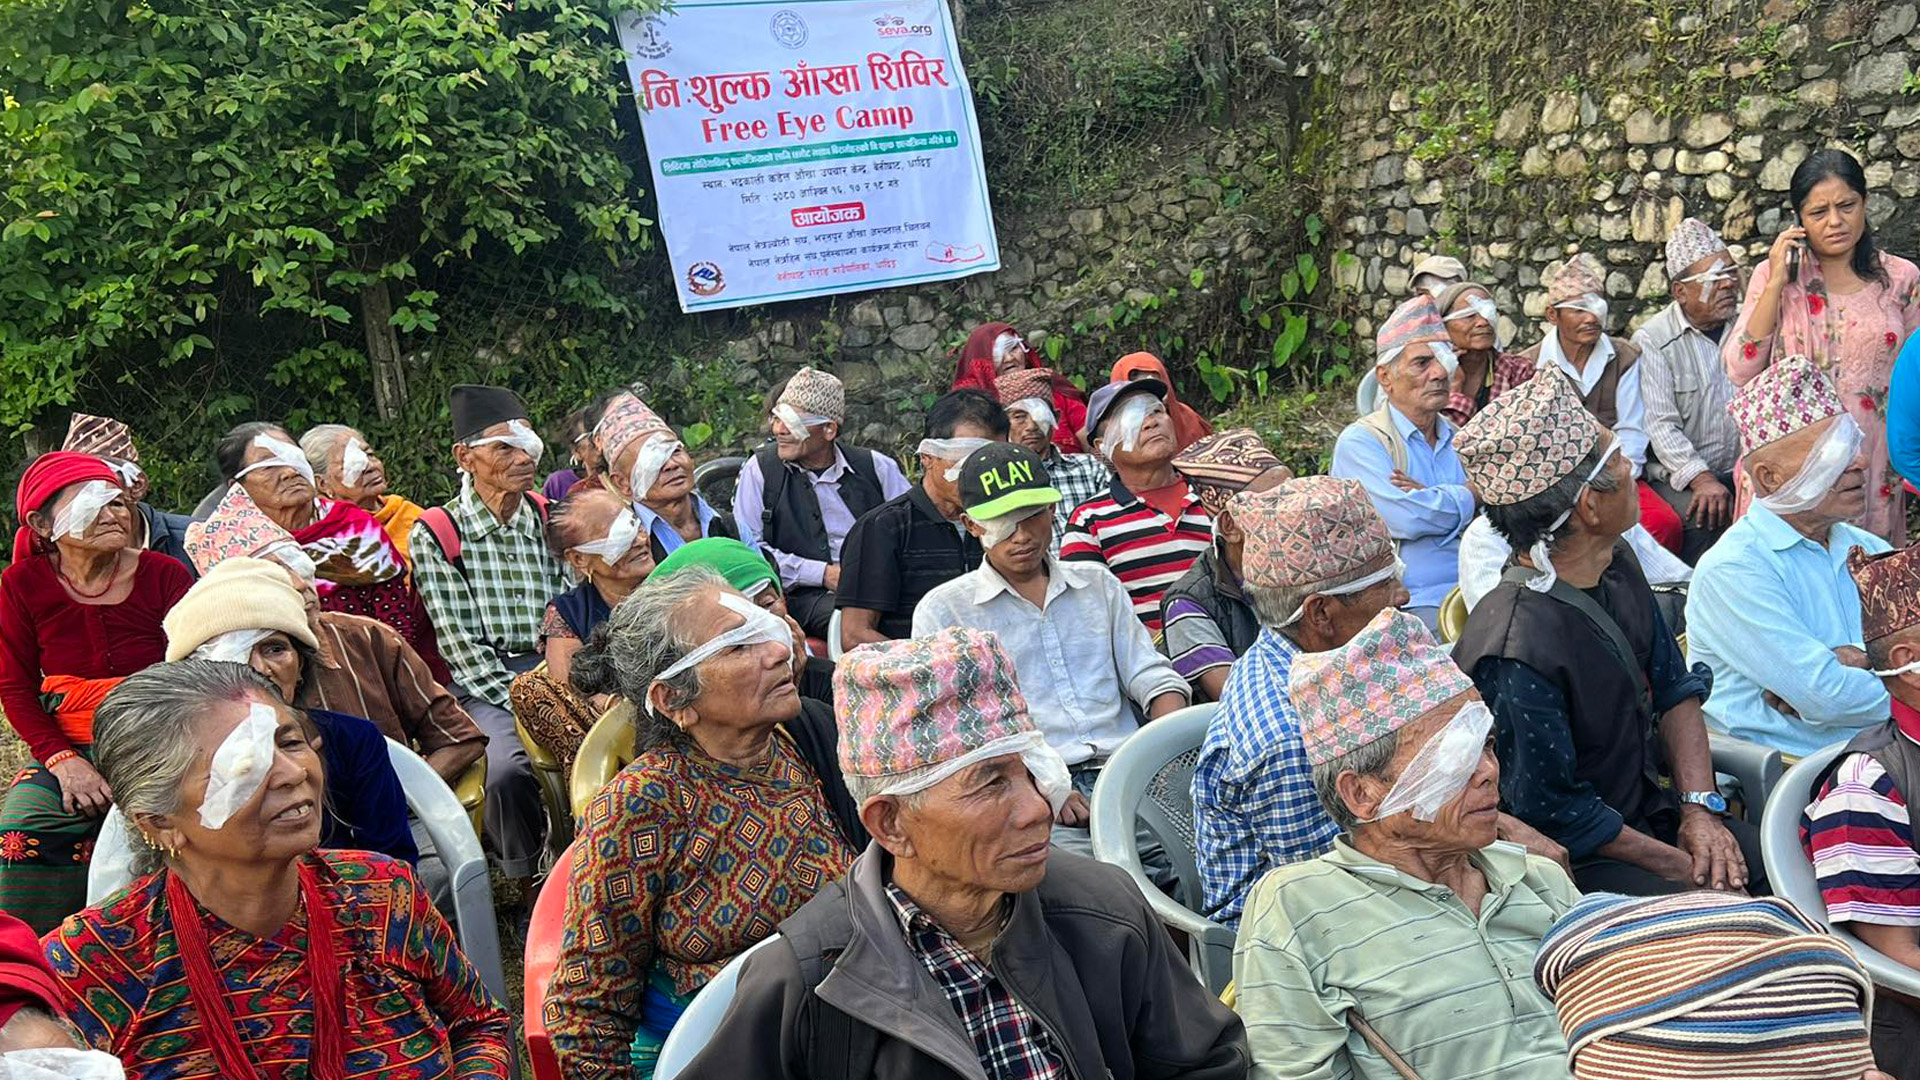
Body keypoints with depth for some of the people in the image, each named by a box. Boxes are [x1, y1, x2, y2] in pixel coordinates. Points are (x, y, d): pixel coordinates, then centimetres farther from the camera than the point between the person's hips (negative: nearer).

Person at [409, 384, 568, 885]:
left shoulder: (550, 520, 13)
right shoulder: (436, 535, 0)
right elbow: (462, 643, -6)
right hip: (485, 687, -3)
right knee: (509, 768, -32)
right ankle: (529, 882, -7)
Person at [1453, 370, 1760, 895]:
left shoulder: (1617, 568, 0)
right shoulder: (1517, 654, -29)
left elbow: (1675, 688, 10)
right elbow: (1552, 813, -20)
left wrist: (1700, 807, -3)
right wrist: (1680, 866, -11)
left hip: (1652, 816, 8)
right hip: (1579, 864, -8)